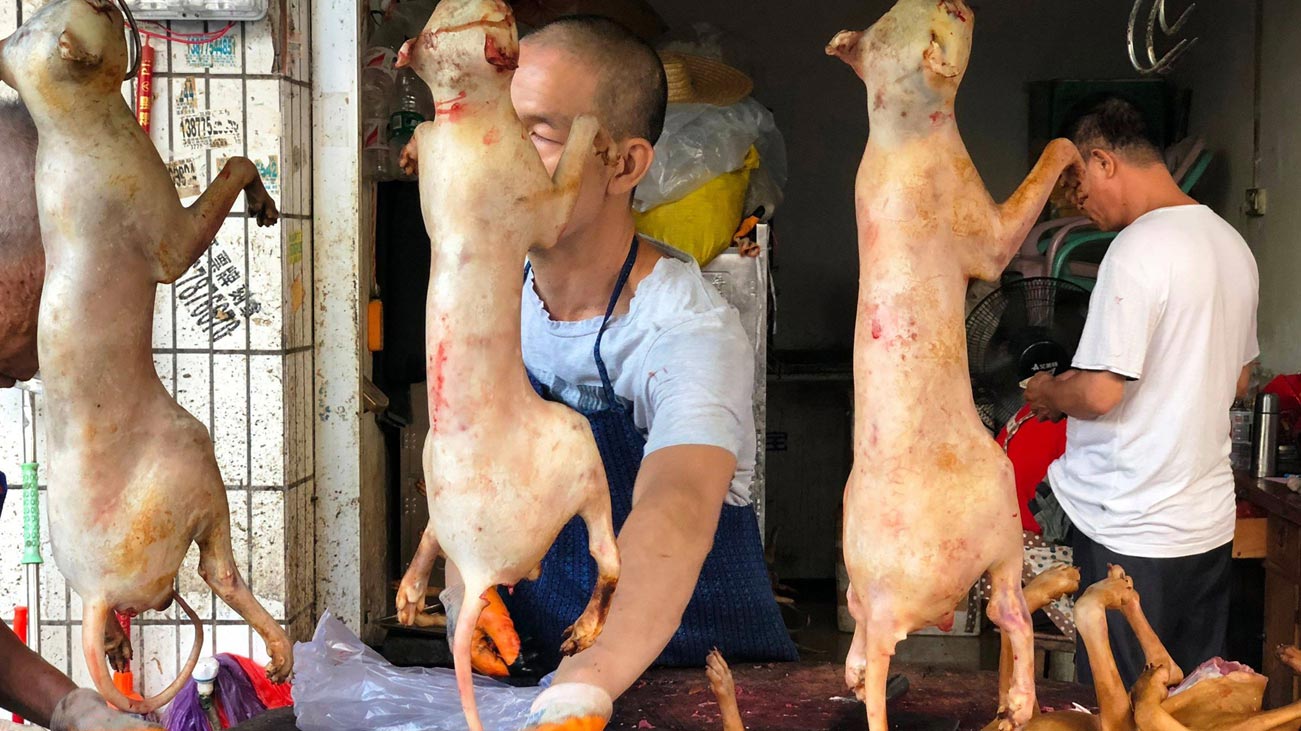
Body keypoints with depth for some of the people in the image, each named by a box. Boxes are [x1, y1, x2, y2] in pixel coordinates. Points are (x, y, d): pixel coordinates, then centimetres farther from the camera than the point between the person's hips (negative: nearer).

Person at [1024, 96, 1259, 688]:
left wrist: (1050, 394, -1)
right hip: (1211, 521, 9)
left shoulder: (1139, 249, -18)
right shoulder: (1231, 244, 10)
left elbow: (1100, 394, -22)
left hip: (1136, 533, -9)